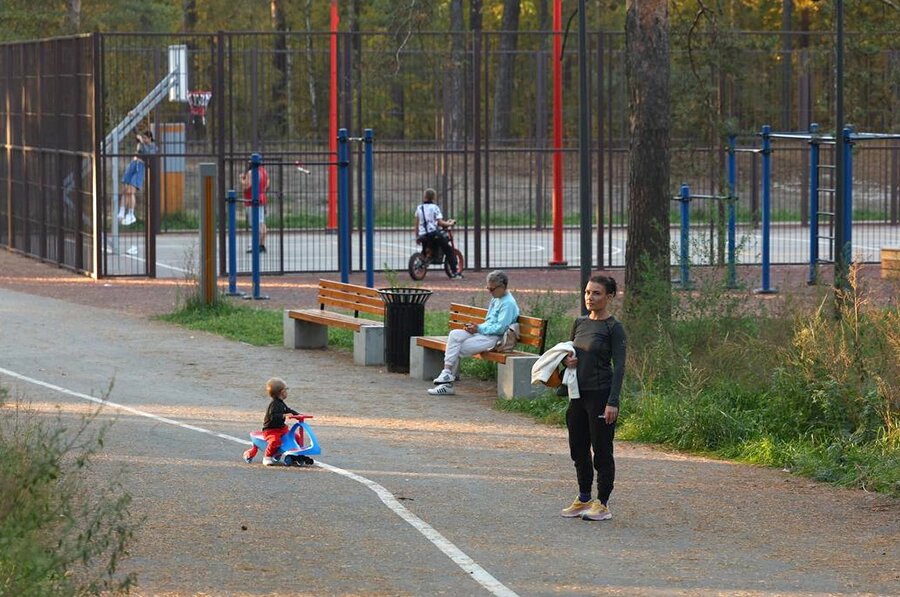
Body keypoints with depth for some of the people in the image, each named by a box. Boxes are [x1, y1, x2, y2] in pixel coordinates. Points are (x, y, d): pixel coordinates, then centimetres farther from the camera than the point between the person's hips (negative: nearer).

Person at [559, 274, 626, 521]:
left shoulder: (613, 327, -10)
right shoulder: (579, 323, 10)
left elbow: (619, 366, -13)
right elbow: (571, 352, 21)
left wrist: (612, 402, -19)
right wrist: (566, 360, -4)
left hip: (600, 395, -7)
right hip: (578, 394, 7)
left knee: (601, 450, 0)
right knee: (578, 448, 13)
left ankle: (602, 504, 8)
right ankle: (583, 499, 26)